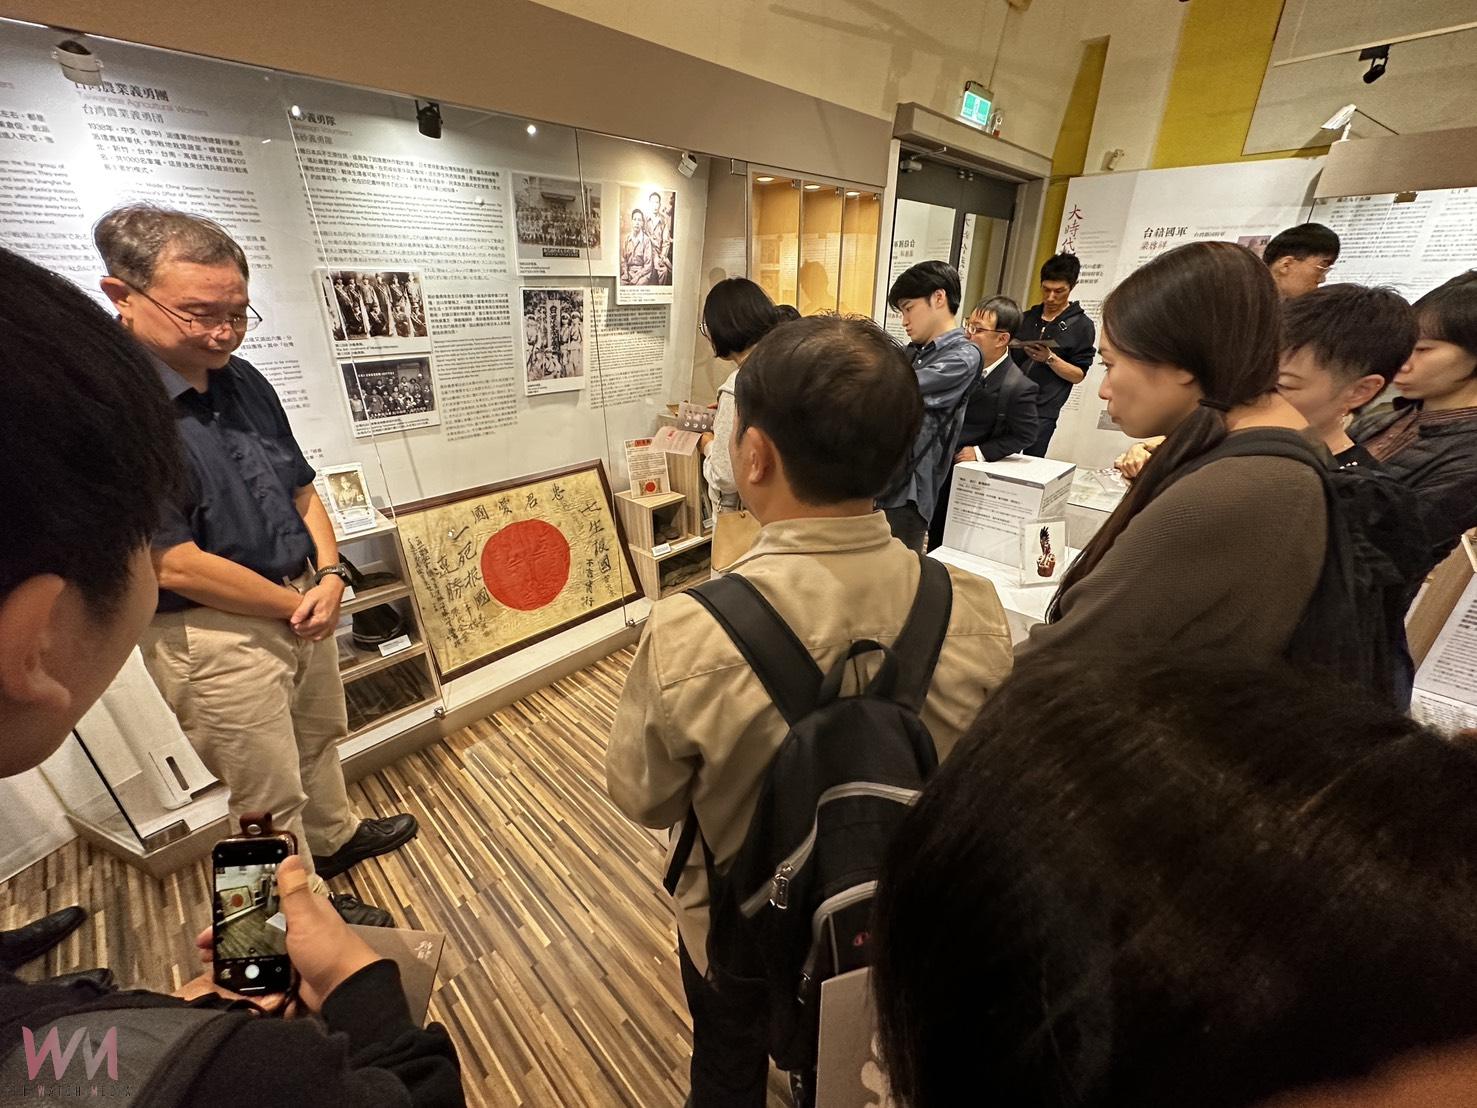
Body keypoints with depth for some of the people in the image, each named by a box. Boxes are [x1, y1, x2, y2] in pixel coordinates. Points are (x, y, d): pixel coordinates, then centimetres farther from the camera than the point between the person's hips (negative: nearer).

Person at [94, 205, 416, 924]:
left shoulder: (242, 380, 3)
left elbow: (302, 492, 8)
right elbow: (178, 567, -24)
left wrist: (328, 580, -6)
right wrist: (296, 606, -13)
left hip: (304, 608, 7)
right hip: (215, 637, -7)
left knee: (318, 740, 28)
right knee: (269, 799, 13)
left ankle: (334, 835, 54)